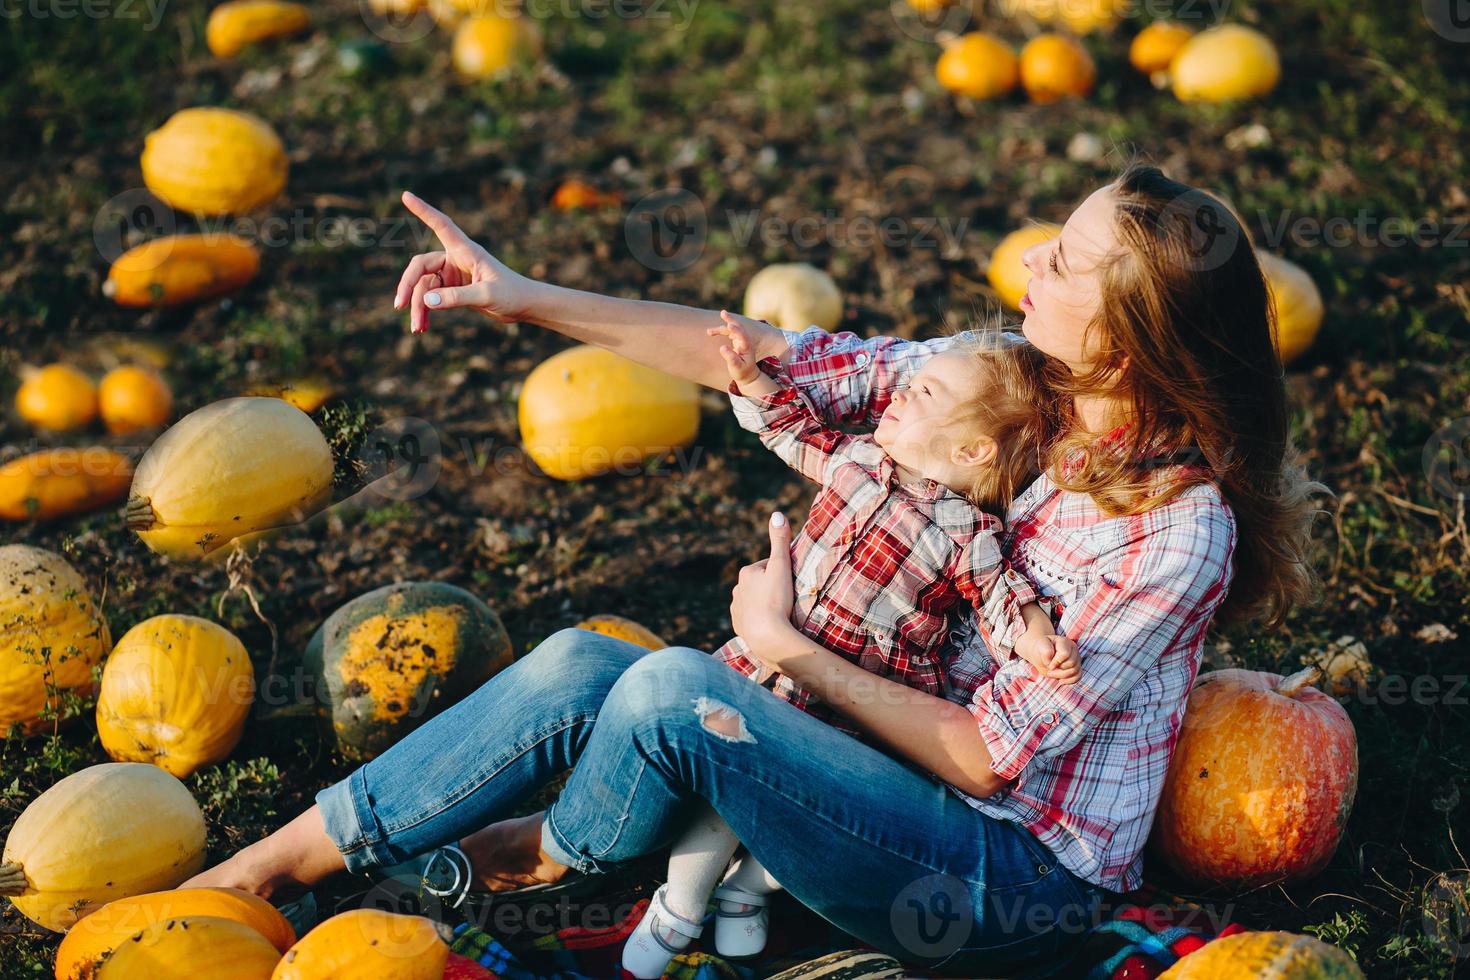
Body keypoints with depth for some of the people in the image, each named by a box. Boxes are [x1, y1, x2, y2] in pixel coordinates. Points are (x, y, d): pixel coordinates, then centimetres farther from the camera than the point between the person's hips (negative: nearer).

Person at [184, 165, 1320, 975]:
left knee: (672, 688, -26)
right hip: (923, 752, 8)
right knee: (578, 666, -8)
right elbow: (789, 363, -2)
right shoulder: (1018, 383, -3)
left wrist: (786, 648, -13)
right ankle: (267, 864, 1)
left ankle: (552, 855, 8)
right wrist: (534, 300, -4)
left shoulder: (1180, 534, -25)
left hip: (1015, 883, -7)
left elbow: (983, 755, -20)